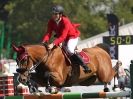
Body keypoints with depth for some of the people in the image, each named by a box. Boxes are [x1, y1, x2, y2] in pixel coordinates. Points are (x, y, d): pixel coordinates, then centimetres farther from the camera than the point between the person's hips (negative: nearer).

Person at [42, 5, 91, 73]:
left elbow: (62, 36, -39)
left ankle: (85, 67, -28)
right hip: (60, 37, 8)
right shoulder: (51, 22, -12)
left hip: (72, 37, -8)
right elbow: (48, 33, -19)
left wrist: (53, 44, -52)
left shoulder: (65, 21, -32)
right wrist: (44, 42, -40)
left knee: (69, 50, -31)